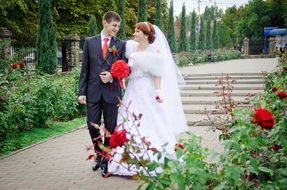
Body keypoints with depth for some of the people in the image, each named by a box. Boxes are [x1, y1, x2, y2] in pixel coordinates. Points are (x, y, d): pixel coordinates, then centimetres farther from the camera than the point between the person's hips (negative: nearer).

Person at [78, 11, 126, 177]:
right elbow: (85, 69, 5)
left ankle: (107, 159, 20)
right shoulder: (90, 42, 6)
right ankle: (99, 155, 27)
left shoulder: (121, 45, 4)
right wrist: (82, 92, 0)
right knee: (92, 126, 3)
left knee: (110, 128, 5)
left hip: (112, 92, -1)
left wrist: (112, 76, -15)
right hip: (93, 91, 1)